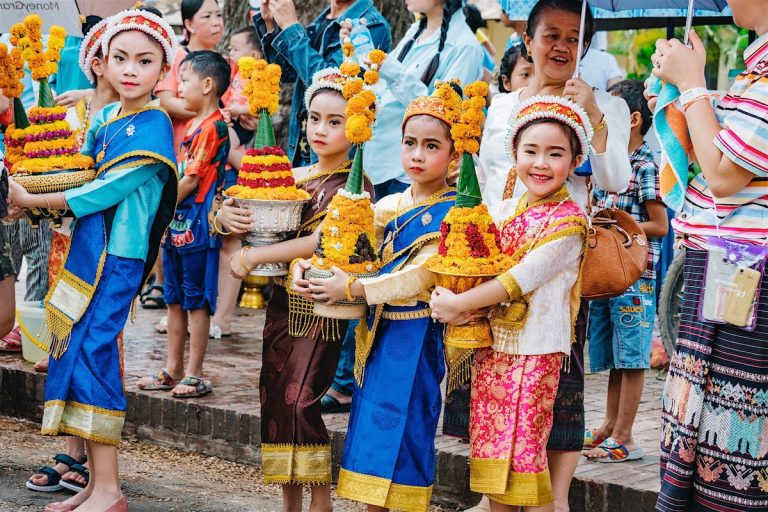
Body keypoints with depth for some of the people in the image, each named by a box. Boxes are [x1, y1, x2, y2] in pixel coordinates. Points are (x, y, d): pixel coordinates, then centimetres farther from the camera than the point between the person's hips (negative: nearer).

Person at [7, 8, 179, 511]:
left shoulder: (153, 127, -11)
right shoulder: (104, 119, 12)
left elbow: (108, 190, -16)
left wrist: (34, 200, -9)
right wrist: (27, 194, 8)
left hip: (118, 257, -8)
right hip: (85, 249, 8)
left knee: (92, 353, -11)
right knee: (74, 355, 7)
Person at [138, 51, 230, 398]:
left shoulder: (212, 127, -15)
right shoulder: (192, 124, 14)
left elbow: (191, 180, -17)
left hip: (197, 225, -10)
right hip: (177, 225, 10)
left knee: (196, 302, -3)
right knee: (175, 300, 14)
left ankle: (194, 375, 2)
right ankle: (173, 369, 22)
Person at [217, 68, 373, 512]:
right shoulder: (293, 176, 11)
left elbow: (321, 242, -20)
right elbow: (247, 215, 14)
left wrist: (256, 256, -19)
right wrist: (227, 217, -10)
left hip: (320, 308, -7)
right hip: (282, 300, 7)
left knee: (300, 401, -12)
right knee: (273, 397, 8)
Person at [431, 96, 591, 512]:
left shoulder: (569, 221, -11)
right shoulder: (508, 211, 12)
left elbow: (521, 279, -17)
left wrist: (460, 304, -15)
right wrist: (460, 305, -9)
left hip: (534, 351, -7)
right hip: (492, 345, 7)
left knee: (525, 453, -5)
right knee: (490, 451, 10)